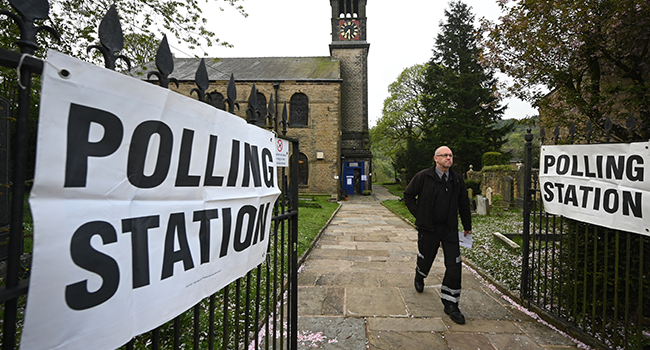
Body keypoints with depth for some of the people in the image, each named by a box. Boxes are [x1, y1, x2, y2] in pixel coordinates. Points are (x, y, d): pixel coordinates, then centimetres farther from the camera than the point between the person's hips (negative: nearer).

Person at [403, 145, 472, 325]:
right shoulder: (423, 177, -7)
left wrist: (467, 226, 19)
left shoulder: (457, 180, 4)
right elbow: (408, 195, 2)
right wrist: (418, 214, -4)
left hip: (450, 229, 3)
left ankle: (450, 305, 13)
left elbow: (464, 204, 15)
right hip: (428, 229, -2)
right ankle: (419, 277, 51)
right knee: (425, 259, 14)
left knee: (454, 266, -2)